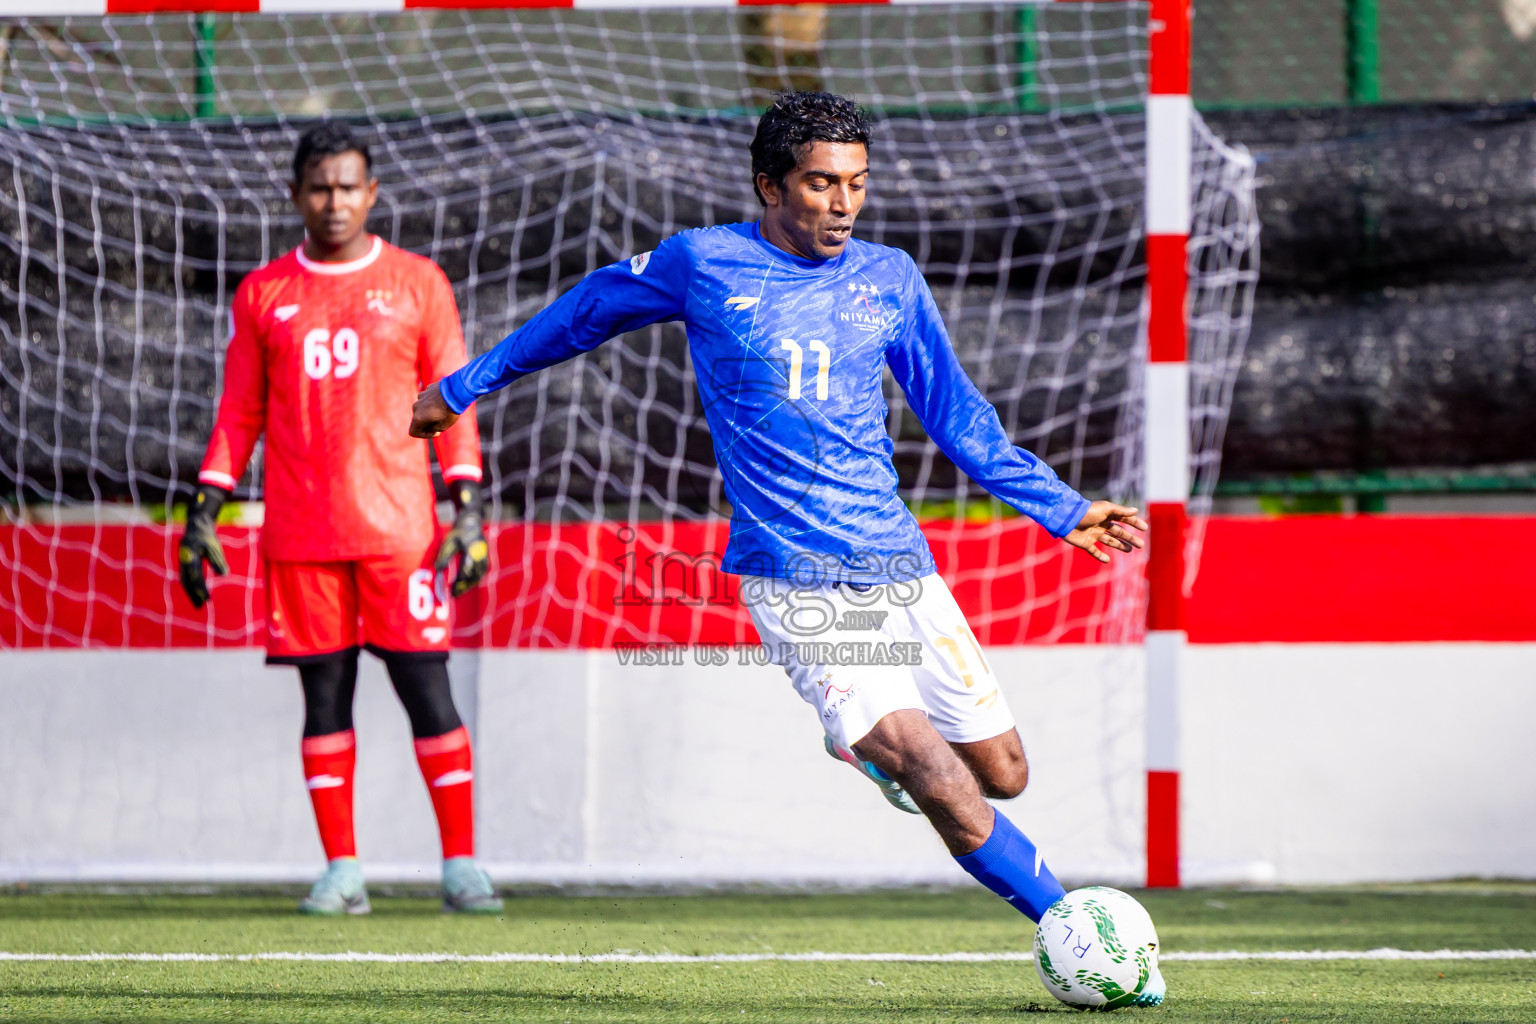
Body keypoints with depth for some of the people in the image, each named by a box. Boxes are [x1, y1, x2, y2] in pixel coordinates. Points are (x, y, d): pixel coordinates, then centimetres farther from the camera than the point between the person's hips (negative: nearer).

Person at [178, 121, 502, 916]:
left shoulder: (418, 284, 6)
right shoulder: (263, 294, 10)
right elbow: (238, 415, 13)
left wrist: (468, 509, -3)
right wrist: (203, 512, 6)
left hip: (399, 525, -2)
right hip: (300, 535, 2)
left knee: (426, 690, -4)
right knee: (323, 694, 2)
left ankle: (461, 865, 0)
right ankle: (341, 871, 6)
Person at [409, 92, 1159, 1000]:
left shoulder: (890, 279, 9)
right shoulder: (702, 265, -1)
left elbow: (955, 414, 19)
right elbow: (590, 310, 17)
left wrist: (1062, 509, 15)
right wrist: (465, 388, 26)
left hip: (900, 565, 5)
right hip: (794, 582, -5)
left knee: (1001, 774, 5)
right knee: (940, 784, -18)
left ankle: (871, 744, 34)